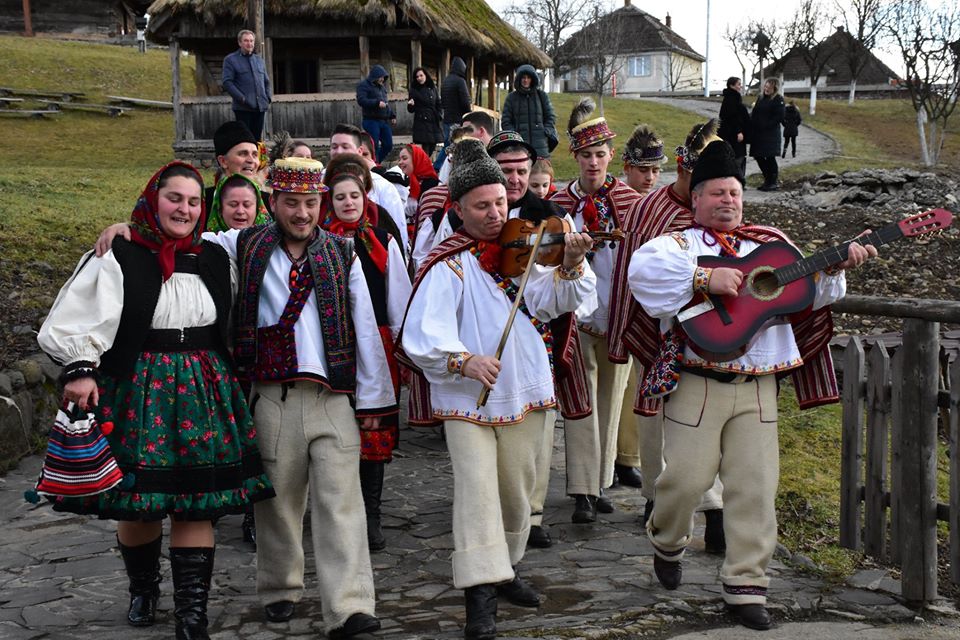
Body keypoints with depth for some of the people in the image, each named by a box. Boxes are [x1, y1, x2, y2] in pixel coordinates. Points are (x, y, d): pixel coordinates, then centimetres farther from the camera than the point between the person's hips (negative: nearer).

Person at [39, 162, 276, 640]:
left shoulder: (215, 260, 9)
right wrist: (80, 368, -22)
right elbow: (78, 321, -10)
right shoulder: (120, 259, -5)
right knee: (138, 503, 6)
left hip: (203, 390, 3)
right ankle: (143, 590, 33)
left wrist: (233, 379, 21)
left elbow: (231, 326, 23)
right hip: (138, 393, -3)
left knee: (197, 503, -2)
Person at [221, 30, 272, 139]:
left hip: (260, 107, 6)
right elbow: (227, 82, -8)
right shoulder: (230, 60, 1)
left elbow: (266, 81, 25)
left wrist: (269, 97, 7)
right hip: (243, 108, -6)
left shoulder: (259, 60, 20)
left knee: (257, 138, 8)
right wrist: (242, 98, -17)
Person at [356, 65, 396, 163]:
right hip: (372, 121, -8)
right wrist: (377, 103, -26)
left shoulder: (382, 86, 19)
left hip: (384, 121, 8)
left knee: (388, 144, 6)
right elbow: (361, 100, -18)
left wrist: (392, 115, 19)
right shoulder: (364, 85, -5)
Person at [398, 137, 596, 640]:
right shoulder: (449, 267, -10)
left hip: (524, 392, 5)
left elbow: (557, 299, -6)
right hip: (466, 399, -5)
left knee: (517, 489, 16)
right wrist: (463, 361, -37)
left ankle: (505, 568, 36)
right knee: (477, 488, -14)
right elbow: (421, 335, -21)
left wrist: (571, 264, -24)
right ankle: (481, 595, -11)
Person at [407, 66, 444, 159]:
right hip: (421, 123, -4)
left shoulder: (433, 88, 13)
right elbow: (411, 110, 2)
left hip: (434, 122, 4)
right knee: (424, 149, -13)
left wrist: (440, 116, 4)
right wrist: (411, 105, -20)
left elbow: (439, 104, 20)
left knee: (432, 148, 4)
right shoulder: (414, 90, 4)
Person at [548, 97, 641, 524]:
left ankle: (601, 483, 21)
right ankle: (583, 492, -3)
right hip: (577, 317, -2)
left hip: (618, 316, 2)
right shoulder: (558, 203, 0)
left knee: (611, 399, 10)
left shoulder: (629, 200, 3)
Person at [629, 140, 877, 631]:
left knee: (755, 486, 1)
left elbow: (806, 293, 16)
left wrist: (837, 264, -3)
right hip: (697, 383, -3)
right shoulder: (679, 243, 2)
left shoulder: (769, 246, 16)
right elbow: (642, 269, -19)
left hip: (757, 387, 4)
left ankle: (745, 587, 10)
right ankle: (667, 542, 29)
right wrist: (705, 277, -26)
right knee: (687, 478, -3)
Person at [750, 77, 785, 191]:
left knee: (770, 157, -4)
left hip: (770, 134, -7)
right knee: (758, 156, 9)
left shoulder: (778, 100, -5)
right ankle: (768, 179, 22)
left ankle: (773, 182, 6)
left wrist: (766, 125, -16)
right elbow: (754, 114, 13)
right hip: (758, 134, 7)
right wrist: (752, 126, -1)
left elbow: (779, 117, -13)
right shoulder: (760, 98, 15)